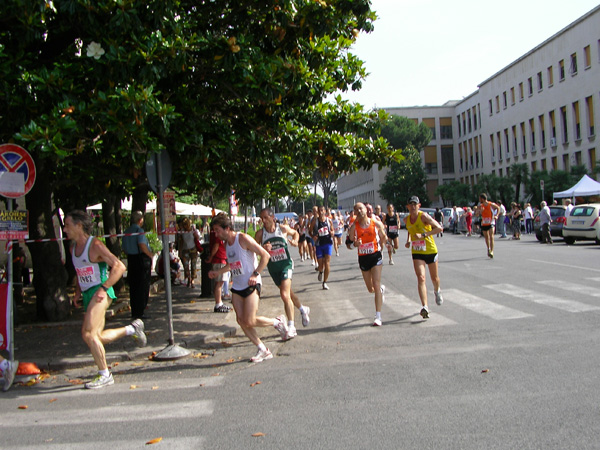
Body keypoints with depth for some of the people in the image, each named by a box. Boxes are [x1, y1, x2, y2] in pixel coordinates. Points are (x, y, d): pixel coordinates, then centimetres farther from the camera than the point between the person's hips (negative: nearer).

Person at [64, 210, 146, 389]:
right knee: (97, 337, 7)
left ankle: (104, 375, -4)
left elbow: (119, 267, -15)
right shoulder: (73, 247, 14)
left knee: (88, 334, -18)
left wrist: (104, 288, -21)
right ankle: (132, 329, 29)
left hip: (100, 293, -9)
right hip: (88, 294, 9)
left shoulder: (95, 245, -11)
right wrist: (78, 291, 14)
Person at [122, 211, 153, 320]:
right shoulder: (139, 230, -13)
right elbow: (142, 245, -25)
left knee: (133, 287, 13)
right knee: (142, 288, -1)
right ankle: (139, 312, -1)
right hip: (142, 260, -7)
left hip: (131, 260, 7)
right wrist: (150, 254, -13)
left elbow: (124, 249, 13)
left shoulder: (126, 232, 10)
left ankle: (134, 311, 19)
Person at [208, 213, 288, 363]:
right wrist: (217, 272, 22)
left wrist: (255, 274, -18)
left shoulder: (243, 238, -12)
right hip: (237, 287, 8)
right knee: (241, 321, 0)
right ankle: (263, 350, 12)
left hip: (251, 285, -8)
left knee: (249, 322, -12)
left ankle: (278, 322, 14)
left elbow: (265, 255, -14)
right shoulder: (227, 243, 12)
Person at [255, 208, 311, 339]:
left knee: (285, 295, -17)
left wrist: (295, 241, -5)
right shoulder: (260, 233, -5)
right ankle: (303, 310, 45)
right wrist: (263, 248, -24)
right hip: (272, 267, 3)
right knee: (288, 292, 18)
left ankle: (291, 327, -11)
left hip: (286, 264, -3)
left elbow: (295, 233, 15)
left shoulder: (283, 228, -6)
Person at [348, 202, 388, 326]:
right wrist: (355, 243, -17)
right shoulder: (353, 227, -4)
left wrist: (382, 243, -5)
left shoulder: (376, 223, -5)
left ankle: (378, 317, -7)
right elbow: (350, 242, 2)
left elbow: (383, 237, 11)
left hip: (376, 256, -2)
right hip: (363, 258, 2)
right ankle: (381, 289, 49)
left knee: (376, 286, -11)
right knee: (370, 289, 11)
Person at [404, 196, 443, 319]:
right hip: (417, 253, 2)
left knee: (434, 278, 14)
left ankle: (437, 291, 50)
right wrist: (408, 240, 4)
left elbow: (439, 228, -20)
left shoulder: (424, 216, -16)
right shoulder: (406, 219, 1)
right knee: (421, 278, -15)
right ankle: (424, 307, -20)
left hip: (431, 250, -2)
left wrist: (423, 235, -28)